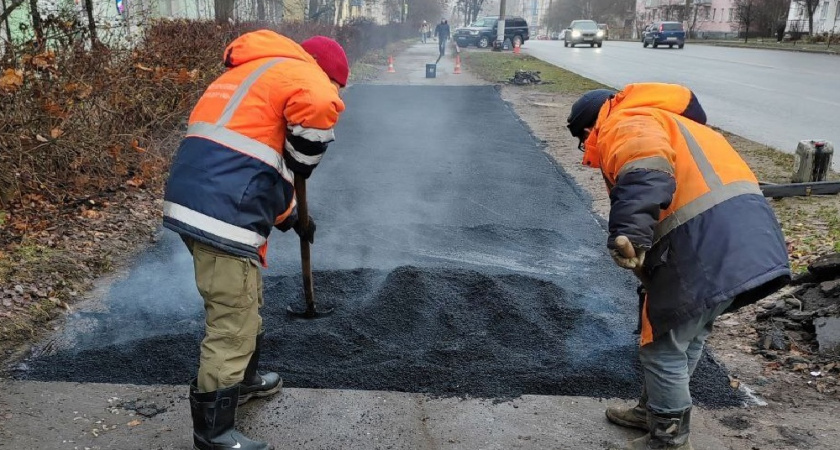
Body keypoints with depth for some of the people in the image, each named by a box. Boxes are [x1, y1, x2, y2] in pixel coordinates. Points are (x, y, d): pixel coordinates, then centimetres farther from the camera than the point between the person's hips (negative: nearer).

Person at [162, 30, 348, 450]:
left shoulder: (248, 73, 30)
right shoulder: (300, 71, 1)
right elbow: (319, 105, -26)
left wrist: (289, 215, 40)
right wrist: (302, 163, -6)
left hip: (193, 201, 10)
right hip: (223, 214, -10)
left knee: (243, 304, 28)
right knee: (231, 324, 2)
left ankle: (243, 380, 47)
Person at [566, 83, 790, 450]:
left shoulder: (624, 125, -2)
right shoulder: (656, 120, 31)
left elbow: (646, 169, -26)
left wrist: (628, 234, -36)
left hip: (708, 240, -10)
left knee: (664, 346, 6)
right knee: (685, 336, 24)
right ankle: (654, 411, 41)